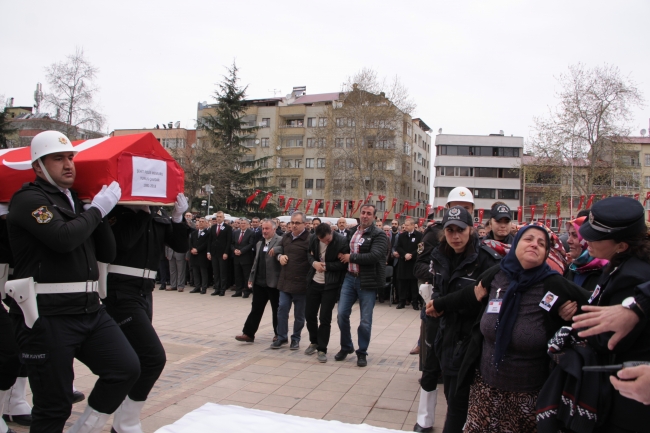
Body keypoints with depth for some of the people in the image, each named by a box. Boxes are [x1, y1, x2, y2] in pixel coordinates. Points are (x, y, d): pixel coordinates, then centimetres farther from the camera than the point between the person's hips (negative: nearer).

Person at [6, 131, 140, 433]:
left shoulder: (75, 201, 17)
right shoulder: (29, 199, -5)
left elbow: (107, 253, 15)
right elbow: (63, 238, -24)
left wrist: (99, 213, 2)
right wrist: (98, 208, -9)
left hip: (89, 310, 7)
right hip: (47, 316, -7)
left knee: (127, 368, -3)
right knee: (54, 405, 1)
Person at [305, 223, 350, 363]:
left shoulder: (342, 241, -17)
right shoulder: (314, 239, -3)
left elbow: (344, 263, -12)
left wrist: (326, 266, -18)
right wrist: (314, 263, -11)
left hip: (330, 285, -5)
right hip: (314, 282, 5)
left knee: (325, 318, -1)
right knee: (309, 314, 12)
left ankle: (322, 349, 14)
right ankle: (314, 342, 34)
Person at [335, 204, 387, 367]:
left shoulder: (378, 234, -9)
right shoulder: (352, 230, 10)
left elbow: (374, 256, -22)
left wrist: (351, 257, -16)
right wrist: (343, 256, 4)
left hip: (368, 281, -5)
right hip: (349, 278, 5)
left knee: (365, 320, 4)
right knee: (342, 314, 5)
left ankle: (362, 352, 21)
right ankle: (346, 347, 26)